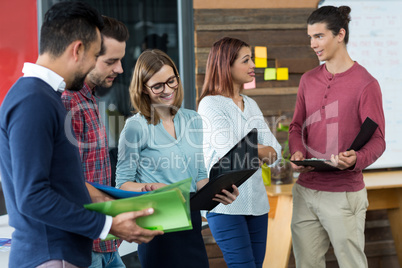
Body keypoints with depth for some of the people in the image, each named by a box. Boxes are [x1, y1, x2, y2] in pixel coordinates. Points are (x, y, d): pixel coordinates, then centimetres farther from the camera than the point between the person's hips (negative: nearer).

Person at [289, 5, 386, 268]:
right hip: (305, 190, 6)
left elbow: (377, 140, -9)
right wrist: (298, 152, -6)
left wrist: (356, 160, -29)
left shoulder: (365, 83, -8)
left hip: (344, 194, -6)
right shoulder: (308, 80, 10)